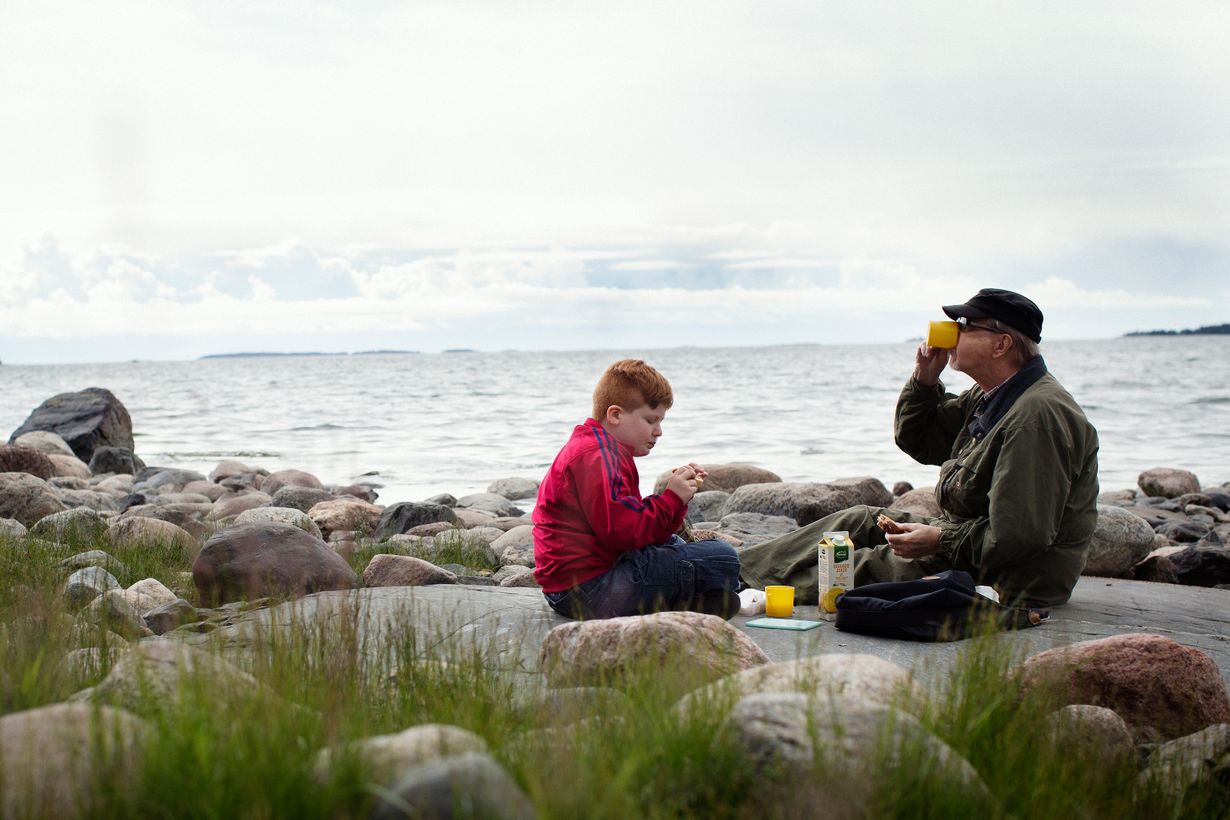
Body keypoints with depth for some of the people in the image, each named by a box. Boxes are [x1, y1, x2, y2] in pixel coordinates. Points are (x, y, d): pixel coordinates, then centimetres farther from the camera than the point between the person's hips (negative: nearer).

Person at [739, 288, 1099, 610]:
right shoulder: (992, 397, 8)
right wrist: (924, 380, 1)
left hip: (1009, 582, -10)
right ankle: (743, 568, 18)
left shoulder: (1038, 416, -26)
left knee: (864, 567, -8)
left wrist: (940, 542, -22)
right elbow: (916, 441, 18)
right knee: (861, 521, 13)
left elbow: (1020, 536, -30)